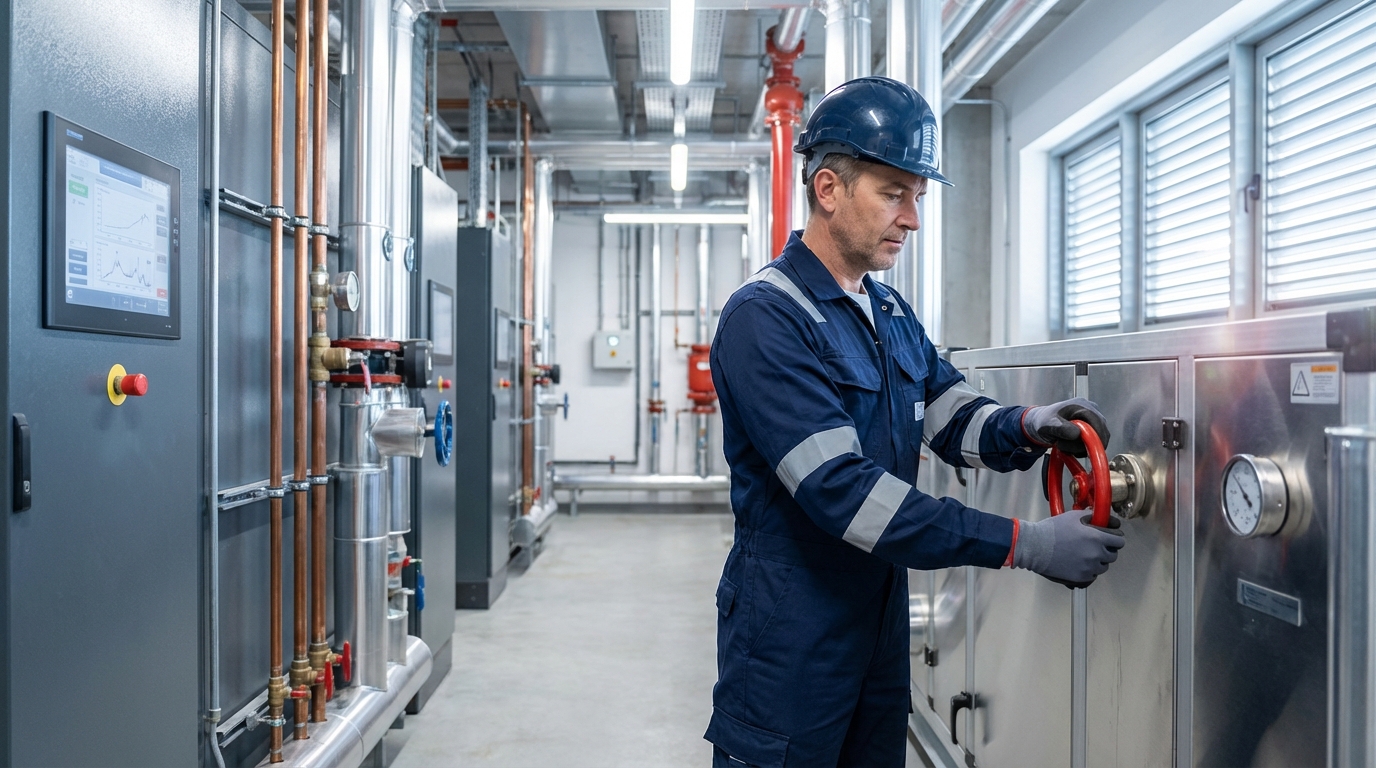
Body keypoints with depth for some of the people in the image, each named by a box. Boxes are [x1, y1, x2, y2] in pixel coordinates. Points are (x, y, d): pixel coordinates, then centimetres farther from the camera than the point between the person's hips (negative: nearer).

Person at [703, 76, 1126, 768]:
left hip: (882, 626, 8)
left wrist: (1027, 427, -15)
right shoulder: (764, 317, -19)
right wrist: (1025, 544, -27)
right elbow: (841, 488, -27)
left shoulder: (892, 313, 10)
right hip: (790, 644, -8)